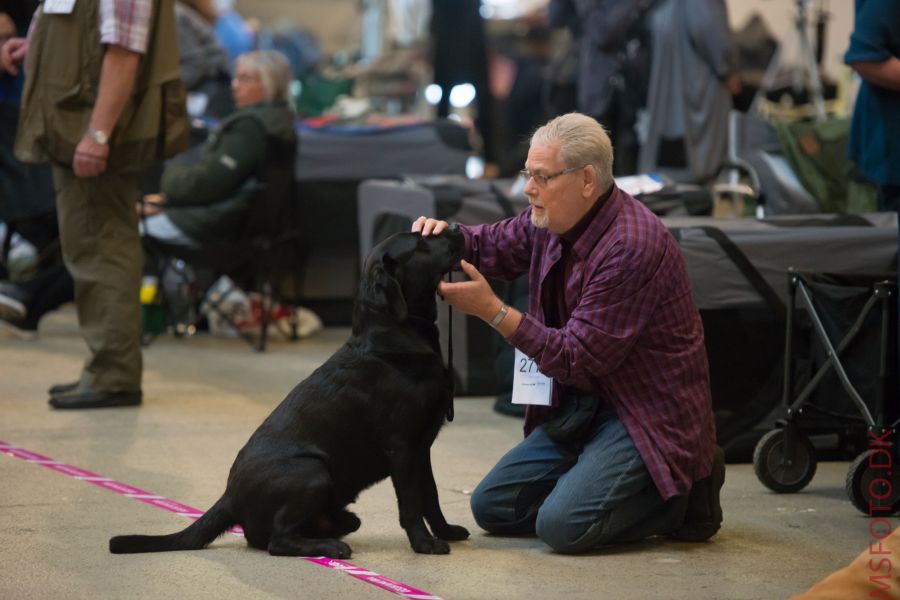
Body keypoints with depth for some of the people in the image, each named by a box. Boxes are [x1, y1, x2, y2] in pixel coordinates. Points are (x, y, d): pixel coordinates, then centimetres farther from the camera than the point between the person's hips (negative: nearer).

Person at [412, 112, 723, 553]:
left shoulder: (631, 247, -25)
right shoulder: (550, 221, 2)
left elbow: (577, 359, -24)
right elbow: (491, 245, 19)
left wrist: (493, 311, -26)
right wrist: (443, 234, -5)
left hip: (646, 414, -9)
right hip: (581, 408, 9)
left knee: (563, 526, -24)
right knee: (491, 507, 3)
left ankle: (684, 494, -1)